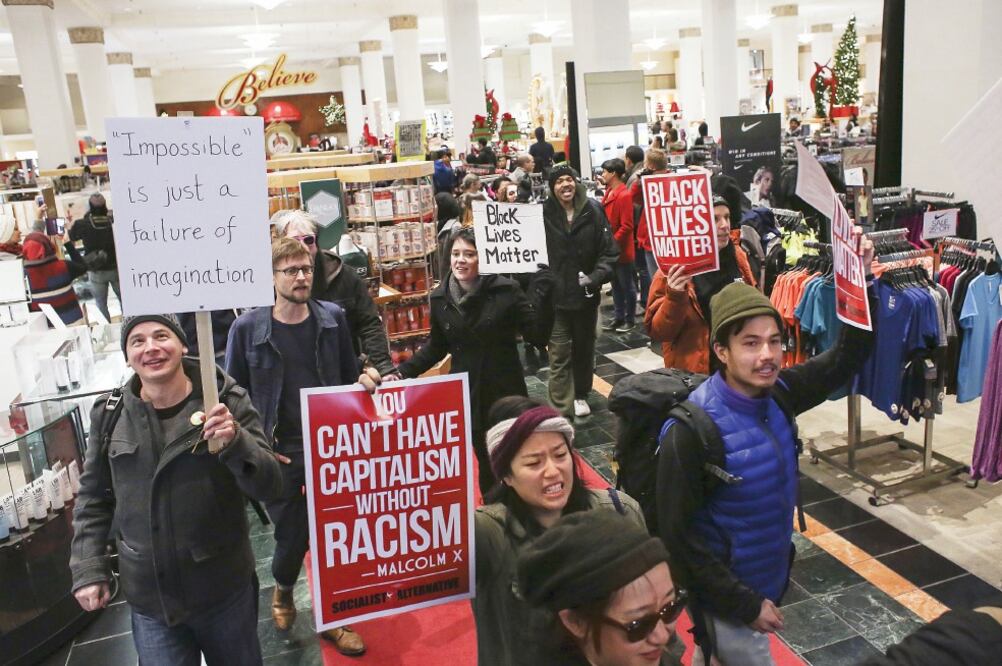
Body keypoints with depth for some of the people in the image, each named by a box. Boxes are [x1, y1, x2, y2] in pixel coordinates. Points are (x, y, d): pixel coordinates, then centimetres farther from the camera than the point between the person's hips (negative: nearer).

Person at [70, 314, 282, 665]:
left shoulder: (227, 401, -10)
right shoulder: (109, 413, -2)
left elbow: (269, 486, -12)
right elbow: (94, 498, 9)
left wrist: (235, 441, -28)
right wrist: (88, 569, 3)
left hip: (226, 589, -1)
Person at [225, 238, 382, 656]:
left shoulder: (333, 318, -1)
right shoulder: (247, 328, -7)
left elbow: (349, 375, 8)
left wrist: (365, 380, -14)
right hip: (279, 451, -2)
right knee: (291, 535, 9)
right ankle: (283, 591, 44)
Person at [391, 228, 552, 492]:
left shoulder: (506, 290, -13)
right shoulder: (440, 298, -2)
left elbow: (538, 335, -16)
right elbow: (437, 346, 11)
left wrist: (542, 290, -24)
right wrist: (402, 373, 4)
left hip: (505, 391, -2)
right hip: (467, 394, 2)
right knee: (485, 461, 12)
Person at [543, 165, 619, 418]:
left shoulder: (593, 210, -4)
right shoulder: (543, 214, -7)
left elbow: (609, 251, -4)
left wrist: (595, 277, -16)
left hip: (586, 294, 2)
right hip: (554, 295, -2)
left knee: (584, 348, 18)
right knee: (559, 354, -3)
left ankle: (580, 395, 37)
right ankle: (562, 409, 4)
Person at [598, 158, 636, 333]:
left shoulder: (624, 195, -19)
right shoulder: (609, 192, 9)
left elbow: (626, 226, -21)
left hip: (621, 250, -9)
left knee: (627, 285, 6)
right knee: (615, 285, 17)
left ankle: (630, 319, 17)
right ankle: (619, 316, 27)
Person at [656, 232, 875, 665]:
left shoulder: (778, 395, -9)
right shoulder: (691, 431, -29)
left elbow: (846, 359, 0)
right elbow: (677, 534, -24)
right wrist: (746, 604, -18)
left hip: (769, 576, 6)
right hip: (725, 597, -6)